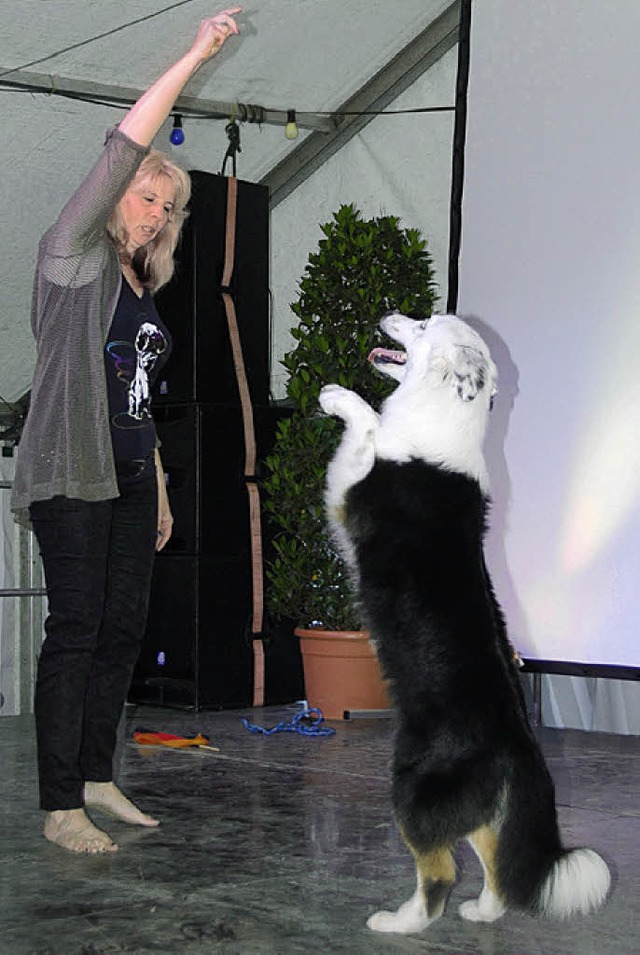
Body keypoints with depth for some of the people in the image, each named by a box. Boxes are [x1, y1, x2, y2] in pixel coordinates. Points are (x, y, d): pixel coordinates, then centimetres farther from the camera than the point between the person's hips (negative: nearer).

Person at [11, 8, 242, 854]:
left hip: (130, 479, 8)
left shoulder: (143, 290, 18)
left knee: (124, 629, 7)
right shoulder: (74, 258, -2)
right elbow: (120, 155, -13)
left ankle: (97, 780, 17)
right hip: (72, 477, -8)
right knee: (76, 632, -8)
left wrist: (160, 489, 18)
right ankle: (61, 807, -4)